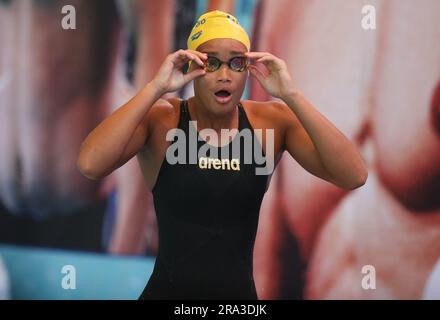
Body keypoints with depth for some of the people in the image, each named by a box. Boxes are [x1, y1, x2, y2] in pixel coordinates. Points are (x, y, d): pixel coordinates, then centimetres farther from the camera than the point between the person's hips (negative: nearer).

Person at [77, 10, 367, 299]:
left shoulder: (273, 121, -5)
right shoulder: (160, 120, -10)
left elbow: (354, 177, -17)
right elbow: (90, 165, -27)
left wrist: (290, 95, -22)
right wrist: (156, 88, -27)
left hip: (240, 294, 3)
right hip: (166, 292, -2)